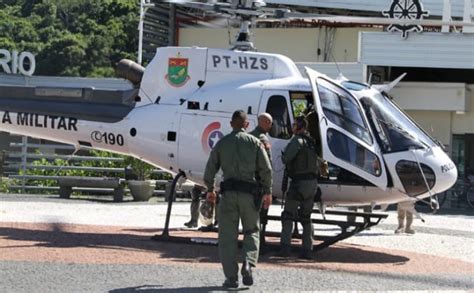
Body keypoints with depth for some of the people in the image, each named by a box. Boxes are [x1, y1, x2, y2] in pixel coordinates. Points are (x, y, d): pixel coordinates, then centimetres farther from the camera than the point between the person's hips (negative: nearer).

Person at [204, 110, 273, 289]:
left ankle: (231, 277, 0)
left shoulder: (222, 143, 8)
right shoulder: (254, 143, 5)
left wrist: (210, 190, 22)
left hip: (228, 192, 0)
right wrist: (267, 192, 9)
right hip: (249, 192, 0)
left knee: (228, 236, 5)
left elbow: (210, 169, 8)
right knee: (251, 231, 14)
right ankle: (248, 264, -10)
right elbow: (266, 169, -1)